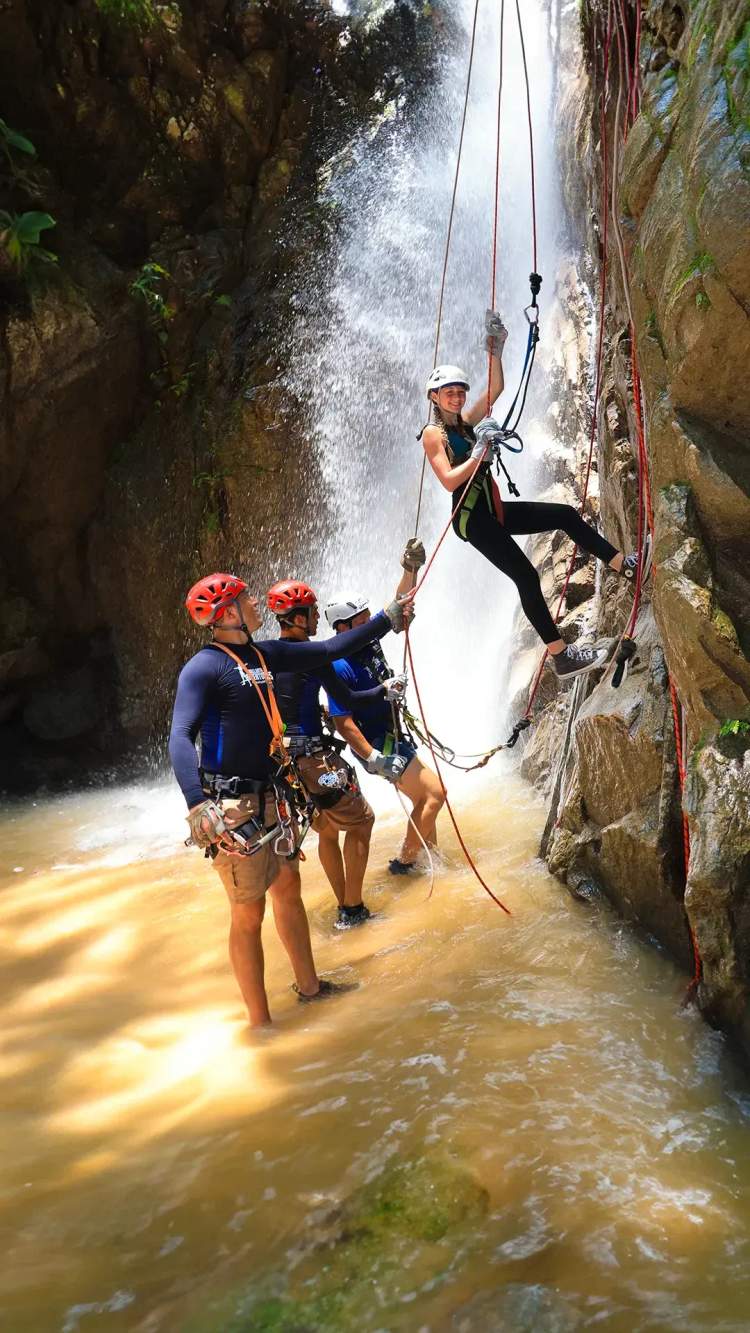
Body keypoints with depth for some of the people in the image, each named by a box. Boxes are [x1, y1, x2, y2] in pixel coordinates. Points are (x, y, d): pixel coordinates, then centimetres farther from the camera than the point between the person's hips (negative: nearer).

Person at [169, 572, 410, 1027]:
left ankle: (309, 986, 37)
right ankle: (260, 1023, 12)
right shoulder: (203, 667, -16)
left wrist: (387, 620, 22)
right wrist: (198, 806, -39)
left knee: (288, 888, 20)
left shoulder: (264, 655, 9)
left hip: (269, 797, 8)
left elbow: (329, 651, 18)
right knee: (249, 914, 0)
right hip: (231, 806, -8)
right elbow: (181, 738, -26)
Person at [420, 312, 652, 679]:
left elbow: (495, 389, 10)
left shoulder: (465, 422, 14)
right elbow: (449, 480, -20)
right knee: (526, 577, -15)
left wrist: (495, 349, 1)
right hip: (470, 517, -9)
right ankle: (561, 657, -14)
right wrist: (479, 454, -24)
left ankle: (628, 566, 7)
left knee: (565, 515, 2)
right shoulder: (432, 434, -8)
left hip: (493, 509, 9)